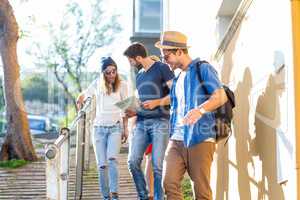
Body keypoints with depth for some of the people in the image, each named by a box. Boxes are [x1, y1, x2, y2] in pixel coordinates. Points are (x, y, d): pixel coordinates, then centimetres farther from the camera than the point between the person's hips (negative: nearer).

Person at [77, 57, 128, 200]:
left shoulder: (122, 85, 2)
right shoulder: (97, 84, 5)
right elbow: (82, 96, 20)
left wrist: (125, 129, 4)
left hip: (115, 127, -2)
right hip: (99, 128, 2)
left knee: (112, 158, -24)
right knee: (102, 164, -1)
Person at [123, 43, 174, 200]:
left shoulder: (162, 68, 0)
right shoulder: (139, 75, 22)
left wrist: (157, 102, -17)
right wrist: (134, 112, 11)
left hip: (160, 121, -6)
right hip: (141, 122, 6)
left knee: (157, 165, -8)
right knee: (133, 161, -5)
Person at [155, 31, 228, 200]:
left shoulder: (203, 69, 0)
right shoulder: (178, 78, 23)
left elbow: (221, 96, -13)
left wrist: (200, 110, -29)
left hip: (200, 139, -6)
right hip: (176, 140, 6)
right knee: (170, 183, -8)